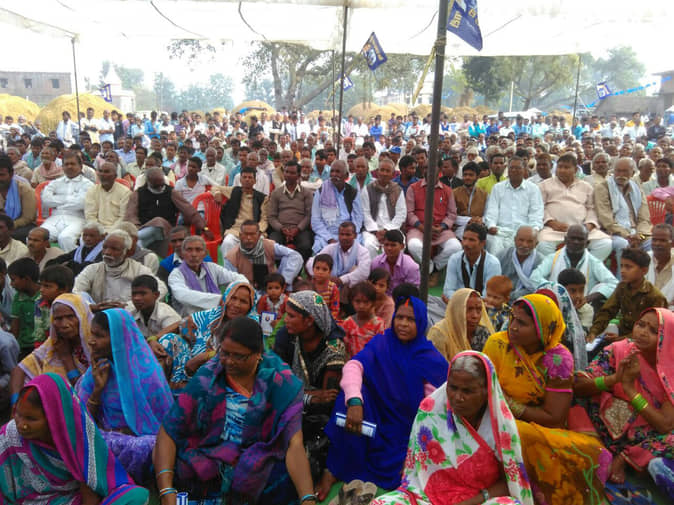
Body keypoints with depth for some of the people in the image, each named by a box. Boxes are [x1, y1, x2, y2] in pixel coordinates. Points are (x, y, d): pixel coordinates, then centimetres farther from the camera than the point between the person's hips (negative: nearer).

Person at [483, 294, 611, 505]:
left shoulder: (558, 358, -10)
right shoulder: (497, 344, -11)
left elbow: (554, 419, -10)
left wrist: (511, 405, -15)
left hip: (543, 432, 2)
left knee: (593, 453, -22)